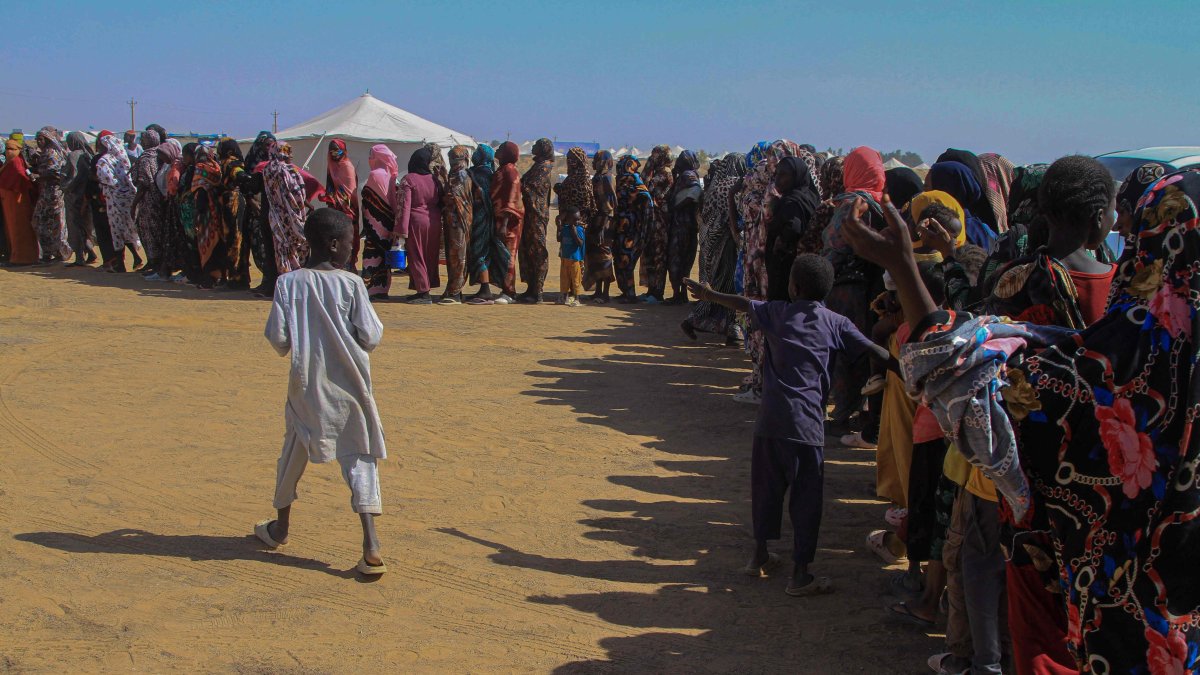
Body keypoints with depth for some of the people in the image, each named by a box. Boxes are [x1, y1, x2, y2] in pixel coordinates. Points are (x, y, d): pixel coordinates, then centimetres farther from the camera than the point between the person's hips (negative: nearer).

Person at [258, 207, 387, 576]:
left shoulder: (288, 283, -4)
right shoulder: (351, 283, -9)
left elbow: (277, 337, -7)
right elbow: (370, 337, -11)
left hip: (306, 384, 2)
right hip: (349, 384, -2)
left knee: (295, 449, 22)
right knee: (359, 458, 0)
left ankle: (280, 528, 39)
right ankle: (370, 548, -11)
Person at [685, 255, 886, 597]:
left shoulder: (777, 312, 7)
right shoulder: (835, 324, 1)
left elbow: (742, 303, 20)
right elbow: (874, 351, -4)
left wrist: (708, 294, 36)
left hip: (771, 419, 3)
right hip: (807, 423, -3)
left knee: (766, 487, 19)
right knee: (806, 498, 4)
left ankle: (760, 554, 30)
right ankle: (800, 574, 5)